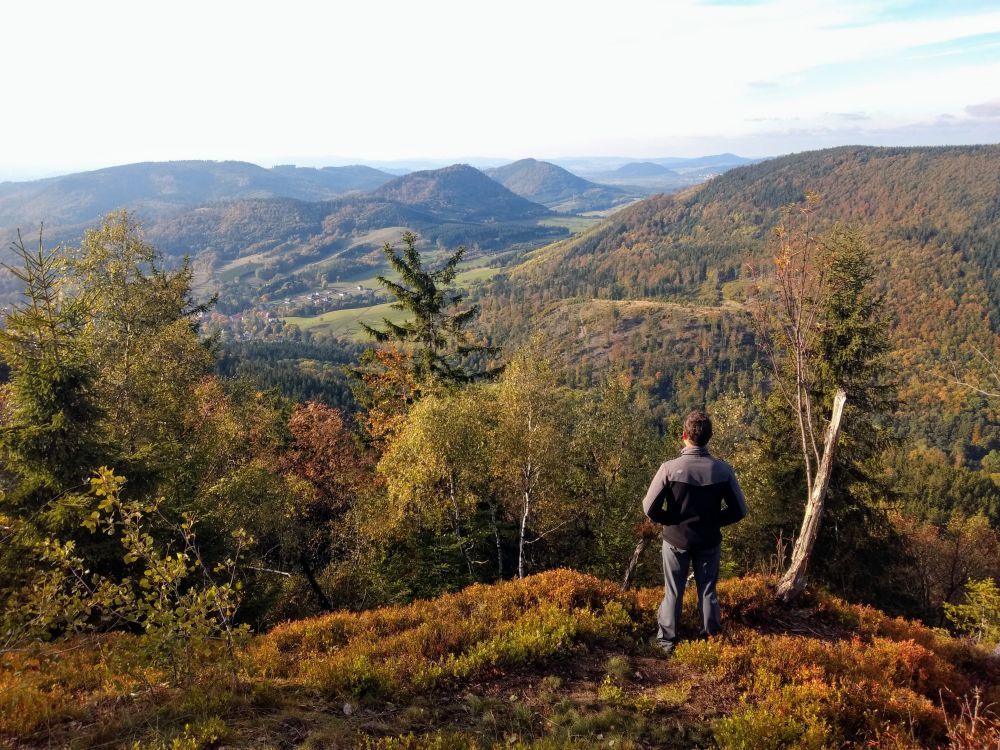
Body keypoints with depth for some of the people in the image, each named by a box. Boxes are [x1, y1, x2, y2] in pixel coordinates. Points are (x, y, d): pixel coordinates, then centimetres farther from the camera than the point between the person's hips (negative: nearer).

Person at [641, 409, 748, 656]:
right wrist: (714, 520, 7)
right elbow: (739, 510, -6)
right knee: (708, 591, 19)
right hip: (709, 541, 1)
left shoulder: (670, 468, -22)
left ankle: (667, 640, 26)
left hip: (676, 539, -1)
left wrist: (669, 521, 1)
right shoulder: (723, 470, -15)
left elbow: (649, 507, -17)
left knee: (673, 592, 15)